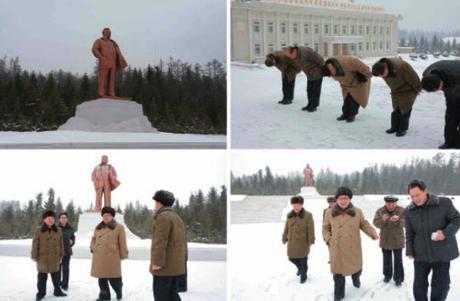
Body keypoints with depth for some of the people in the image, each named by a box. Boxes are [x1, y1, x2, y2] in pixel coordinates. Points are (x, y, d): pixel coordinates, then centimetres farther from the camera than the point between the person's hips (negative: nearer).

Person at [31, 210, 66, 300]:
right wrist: (34, 256, -7)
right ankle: (41, 293, 15)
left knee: (56, 275, 11)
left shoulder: (58, 231, 3)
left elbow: (61, 244, 8)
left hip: (54, 257, 3)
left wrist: (61, 255, 7)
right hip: (42, 257, -2)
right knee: (42, 276, 6)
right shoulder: (39, 230, -6)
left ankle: (57, 291, 24)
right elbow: (35, 244, -5)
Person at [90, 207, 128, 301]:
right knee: (101, 278, 8)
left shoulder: (119, 227, -1)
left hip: (112, 257, -5)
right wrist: (93, 248, 10)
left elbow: (122, 243, -1)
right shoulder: (98, 228, 15)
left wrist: (123, 255, -3)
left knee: (114, 278, 0)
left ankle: (119, 293, 25)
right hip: (99, 257, 5)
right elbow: (93, 239, 26)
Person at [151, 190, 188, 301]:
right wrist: (182, 262, 21)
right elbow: (182, 243, 18)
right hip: (176, 266, 9)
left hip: (165, 266, -9)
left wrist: (157, 262, -22)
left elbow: (160, 241, -21)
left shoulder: (163, 217, -12)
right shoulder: (177, 218, 16)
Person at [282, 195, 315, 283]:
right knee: (292, 258, 11)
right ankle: (300, 268, 41)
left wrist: (311, 241, -11)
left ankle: (303, 275, 22)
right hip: (292, 242, 4)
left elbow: (311, 230, -10)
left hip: (303, 242, -4)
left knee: (303, 260, 2)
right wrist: (284, 239, 12)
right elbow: (286, 228, 11)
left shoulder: (307, 215, -10)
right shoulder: (289, 215, 4)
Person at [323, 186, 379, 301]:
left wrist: (373, 233, -15)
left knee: (357, 268, 16)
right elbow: (326, 228, 10)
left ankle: (356, 278, 52)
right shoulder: (330, 213, -1)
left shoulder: (357, 212, -1)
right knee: (338, 272, 4)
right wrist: (328, 239, -5)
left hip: (353, 248, 1)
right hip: (337, 249, -1)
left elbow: (364, 225, 3)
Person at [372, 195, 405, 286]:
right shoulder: (380, 211, -5)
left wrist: (398, 220, -41)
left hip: (397, 240, -2)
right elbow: (376, 223, -12)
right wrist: (382, 220, -34)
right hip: (385, 240, 2)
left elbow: (405, 223, -19)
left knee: (398, 260, -1)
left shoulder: (401, 210, -10)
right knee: (386, 260, 15)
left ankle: (398, 278, 10)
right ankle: (387, 275, 31)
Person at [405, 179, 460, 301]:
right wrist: (409, 251, 6)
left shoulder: (444, 203, -11)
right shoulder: (409, 210, 1)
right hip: (421, 254, 3)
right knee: (419, 286, 7)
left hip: (442, 253, -3)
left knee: (440, 286, 4)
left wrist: (446, 233, -21)